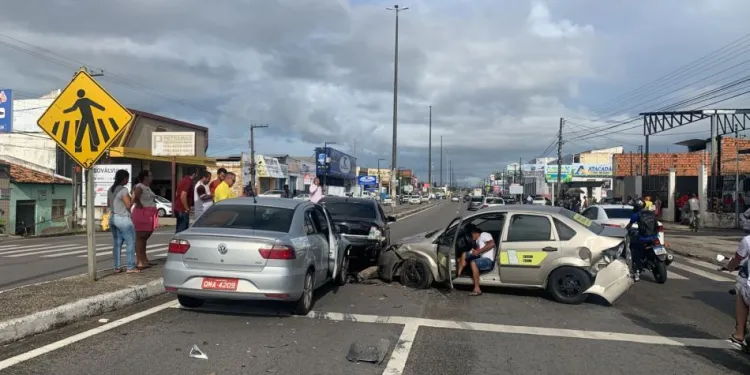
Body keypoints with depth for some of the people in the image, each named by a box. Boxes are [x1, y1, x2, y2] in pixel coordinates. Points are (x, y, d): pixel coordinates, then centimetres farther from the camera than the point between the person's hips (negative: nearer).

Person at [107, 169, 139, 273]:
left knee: (117, 243, 10)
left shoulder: (110, 190, 10)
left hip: (113, 217, 8)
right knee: (130, 242, -2)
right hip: (123, 219, -8)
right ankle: (130, 267, -3)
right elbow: (129, 205, -17)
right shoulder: (123, 190, -15)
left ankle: (117, 267, 10)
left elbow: (108, 204, 17)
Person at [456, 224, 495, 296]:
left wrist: (478, 251, -22)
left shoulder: (484, 235, -4)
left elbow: (492, 244, -22)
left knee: (473, 263, -35)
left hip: (489, 261, -10)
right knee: (464, 255, 11)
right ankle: (458, 275, -1)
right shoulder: (477, 240, 24)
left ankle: (477, 289, -35)